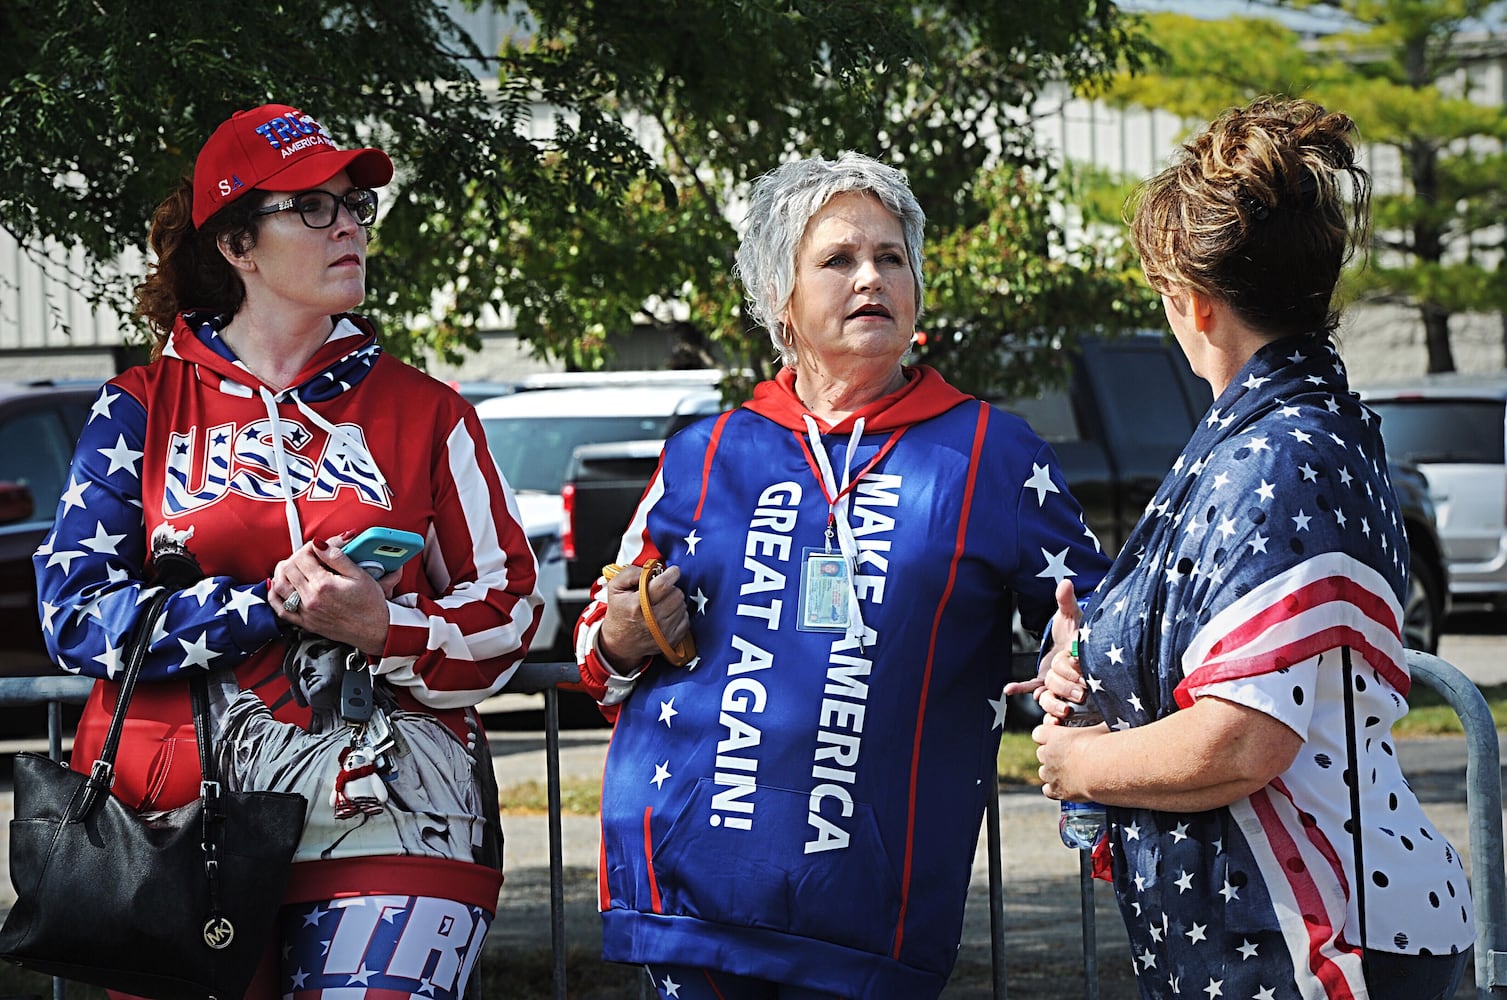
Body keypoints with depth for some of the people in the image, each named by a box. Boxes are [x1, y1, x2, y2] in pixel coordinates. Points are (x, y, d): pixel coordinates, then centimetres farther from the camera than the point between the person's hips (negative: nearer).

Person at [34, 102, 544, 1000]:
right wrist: (274, 608, -11)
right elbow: (76, 616, -2)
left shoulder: (426, 413, 11)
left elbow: (507, 613, 6)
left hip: (386, 820, 0)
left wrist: (384, 630, -14)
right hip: (176, 812, 0)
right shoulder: (142, 410, 8)